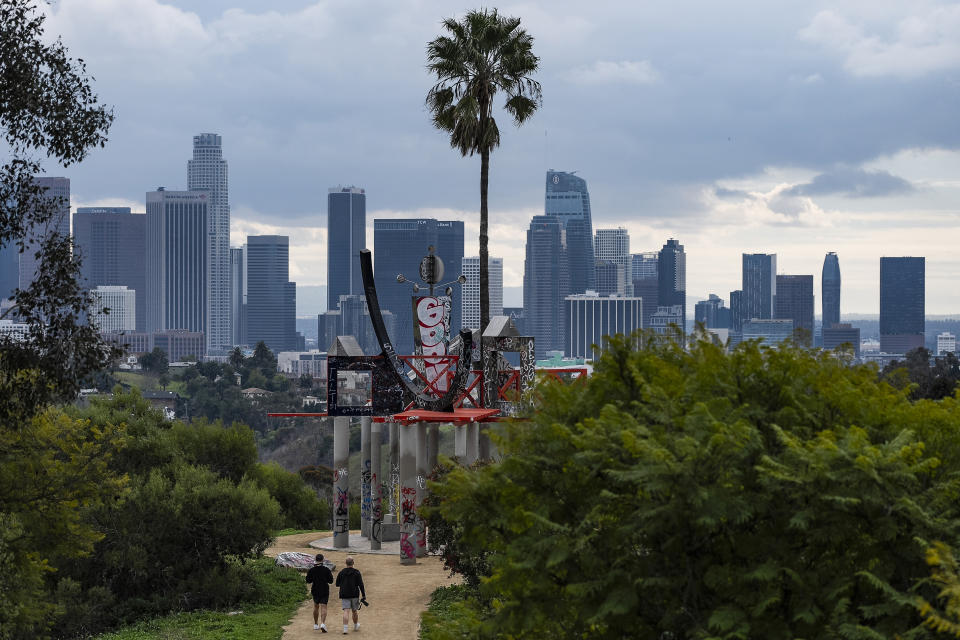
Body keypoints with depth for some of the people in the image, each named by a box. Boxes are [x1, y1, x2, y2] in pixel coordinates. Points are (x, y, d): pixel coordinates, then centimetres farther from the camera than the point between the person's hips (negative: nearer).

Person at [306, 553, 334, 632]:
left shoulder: (311, 570, -6)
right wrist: (331, 575, 13)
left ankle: (316, 624, 26)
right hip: (324, 591, -2)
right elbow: (330, 581, -5)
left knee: (316, 606, 20)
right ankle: (323, 623, -24)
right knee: (323, 608, -4)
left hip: (315, 591, 2)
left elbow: (308, 581, -1)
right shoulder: (326, 569, -10)